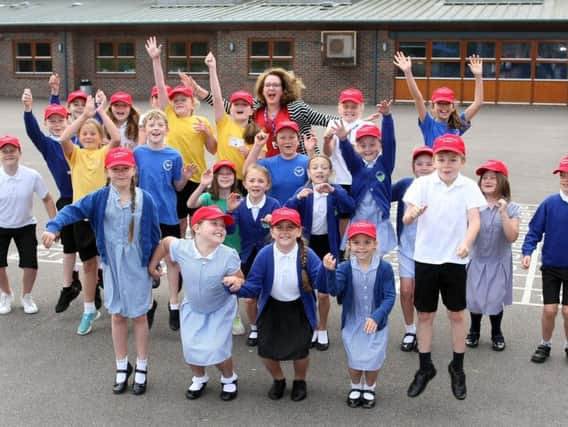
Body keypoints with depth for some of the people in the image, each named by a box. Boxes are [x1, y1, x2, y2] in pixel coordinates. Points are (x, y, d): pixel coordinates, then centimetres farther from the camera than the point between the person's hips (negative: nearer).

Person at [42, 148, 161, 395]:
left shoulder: (145, 200, -10)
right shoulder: (100, 198, -7)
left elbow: (154, 233, -3)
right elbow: (74, 210, -16)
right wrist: (54, 227, -33)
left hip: (138, 266, -2)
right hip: (112, 266, 2)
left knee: (139, 315, 9)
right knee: (117, 315, 12)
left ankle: (141, 368, 23)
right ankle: (122, 367, 26)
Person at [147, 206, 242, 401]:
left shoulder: (228, 256, -30)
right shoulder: (181, 248, -26)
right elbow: (164, 242, -3)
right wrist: (152, 266, 2)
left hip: (221, 309, -3)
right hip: (192, 308, 3)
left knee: (217, 350, -8)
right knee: (191, 348, 5)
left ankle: (229, 379, 24)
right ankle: (199, 379, 36)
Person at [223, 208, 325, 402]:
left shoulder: (307, 255, -21)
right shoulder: (264, 255, -18)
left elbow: (322, 286, -27)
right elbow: (253, 287, -16)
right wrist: (238, 286, -37)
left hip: (299, 309, -1)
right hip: (272, 308, 2)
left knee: (299, 349, -6)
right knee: (266, 349, 3)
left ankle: (300, 381, 31)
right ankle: (278, 380, 38)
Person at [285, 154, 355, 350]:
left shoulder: (335, 191, -7)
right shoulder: (303, 191, -6)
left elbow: (350, 207, -25)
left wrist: (332, 191, -38)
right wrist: (297, 198, -37)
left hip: (327, 244, -1)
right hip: (307, 244, 1)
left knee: (323, 292, 7)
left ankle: (322, 330, 26)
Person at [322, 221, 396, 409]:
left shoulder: (384, 268, -16)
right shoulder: (345, 268, -13)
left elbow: (389, 296, -16)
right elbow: (334, 290, -25)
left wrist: (377, 317, -30)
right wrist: (330, 271, -43)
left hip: (376, 323, -1)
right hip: (352, 323, 1)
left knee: (373, 360, 12)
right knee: (354, 360, 14)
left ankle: (369, 388, 40)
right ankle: (356, 387, 42)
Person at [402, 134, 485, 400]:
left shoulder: (469, 187, -5)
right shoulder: (422, 184, -6)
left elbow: (474, 220, -13)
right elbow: (406, 219, -13)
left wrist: (466, 243, -34)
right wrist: (412, 215, -38)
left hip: (454, 259, 0)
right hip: (425, 258, 0)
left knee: (457, 313, 9)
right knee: (425, 314, 10)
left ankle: (457, 368, 25)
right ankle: (425, 367, 24)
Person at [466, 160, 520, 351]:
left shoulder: (512, 208, -6)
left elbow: (512, 237, -13)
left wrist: (503, 213, -24)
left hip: (499, 262, -1)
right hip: (477, 260, 1)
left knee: (495, 300, 3)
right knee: (474, 298, 7)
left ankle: (496, 334, 28)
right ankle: (474, 330, 33)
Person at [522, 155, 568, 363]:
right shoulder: (550, 203, -9)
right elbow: (535, 231, -5)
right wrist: (527, 252, -17)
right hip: (550, 266, 0)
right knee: (549, 310, 3)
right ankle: (545, 345, 24)